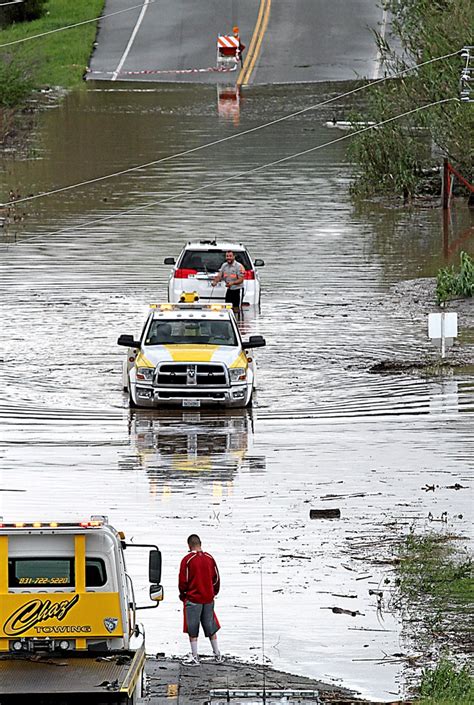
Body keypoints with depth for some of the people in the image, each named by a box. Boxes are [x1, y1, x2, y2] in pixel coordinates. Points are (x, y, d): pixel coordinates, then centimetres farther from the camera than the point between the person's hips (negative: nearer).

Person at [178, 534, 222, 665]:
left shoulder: (187, 560, -12)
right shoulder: (209, 558, 2)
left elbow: (183, 581, -9)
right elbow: (216, 579, 8)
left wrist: (182, 595, 8)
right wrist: (213, 593, 22)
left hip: (193, 599, -5)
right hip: (208, 599, 5)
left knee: (192, 630, 3)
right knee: (211, 628, 15)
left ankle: (194, 657, 4)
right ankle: (217, 655, 20)